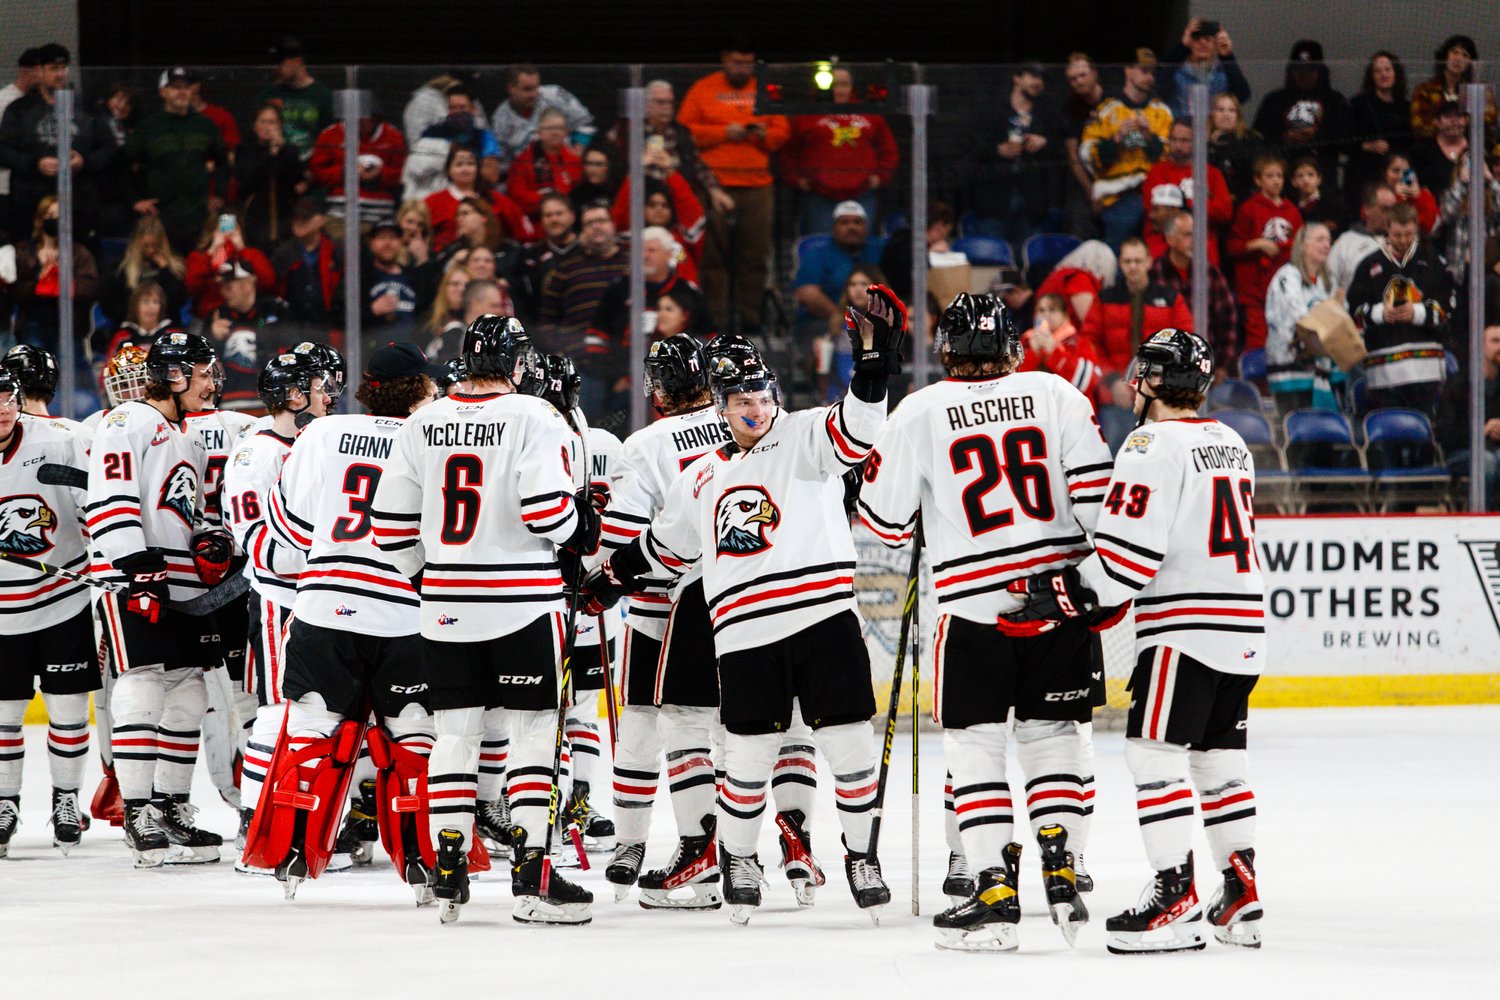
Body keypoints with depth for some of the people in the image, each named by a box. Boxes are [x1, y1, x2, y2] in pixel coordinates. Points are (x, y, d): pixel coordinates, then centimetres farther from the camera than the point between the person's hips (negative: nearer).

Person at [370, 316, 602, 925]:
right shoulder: (534, 419, -9)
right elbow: (548, 513, -18)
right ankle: (531, 877, -4)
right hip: (523, 599, -4)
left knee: (455, 731, 10)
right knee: (533, 730, 0)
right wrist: (580, 526, 4)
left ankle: (448, 873, 8)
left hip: (446, 602, 4)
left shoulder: (422, 424, 6)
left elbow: (391, 526, 8)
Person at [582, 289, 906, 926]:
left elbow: (853, 432, -14)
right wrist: (613, 577, 30)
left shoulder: (802, 438, 6)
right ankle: (737, 859, 21)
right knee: (750, 755, 1)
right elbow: (664, 548, 30)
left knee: (849, 742, -2)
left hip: (824, 620, -2)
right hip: (745, 635, 2)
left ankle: (862, 854, 15)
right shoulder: (701, 479, 17)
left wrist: (874, 365, -27)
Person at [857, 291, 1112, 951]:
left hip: (975, 606, -2)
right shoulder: (1055, 394, 3)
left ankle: (995, 896, -2)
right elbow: (1095, 491, -3)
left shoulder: (921, 412, -1)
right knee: (1056, 736, 14)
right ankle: (1062, 877, 8)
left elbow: (887, 520, 4)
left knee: (975, 746, 5)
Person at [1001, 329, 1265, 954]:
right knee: (1218, 757, 15)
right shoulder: (1232, 444, 16)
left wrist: (1071, 593, -11)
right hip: (1244, 627, 9)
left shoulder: (1154, 446, -11)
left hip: (1186, 625, -9)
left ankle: (1176, 898, -11)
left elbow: (1131, 550, -19)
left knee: (1154, 754, -6)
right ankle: (1240, 900, 15)